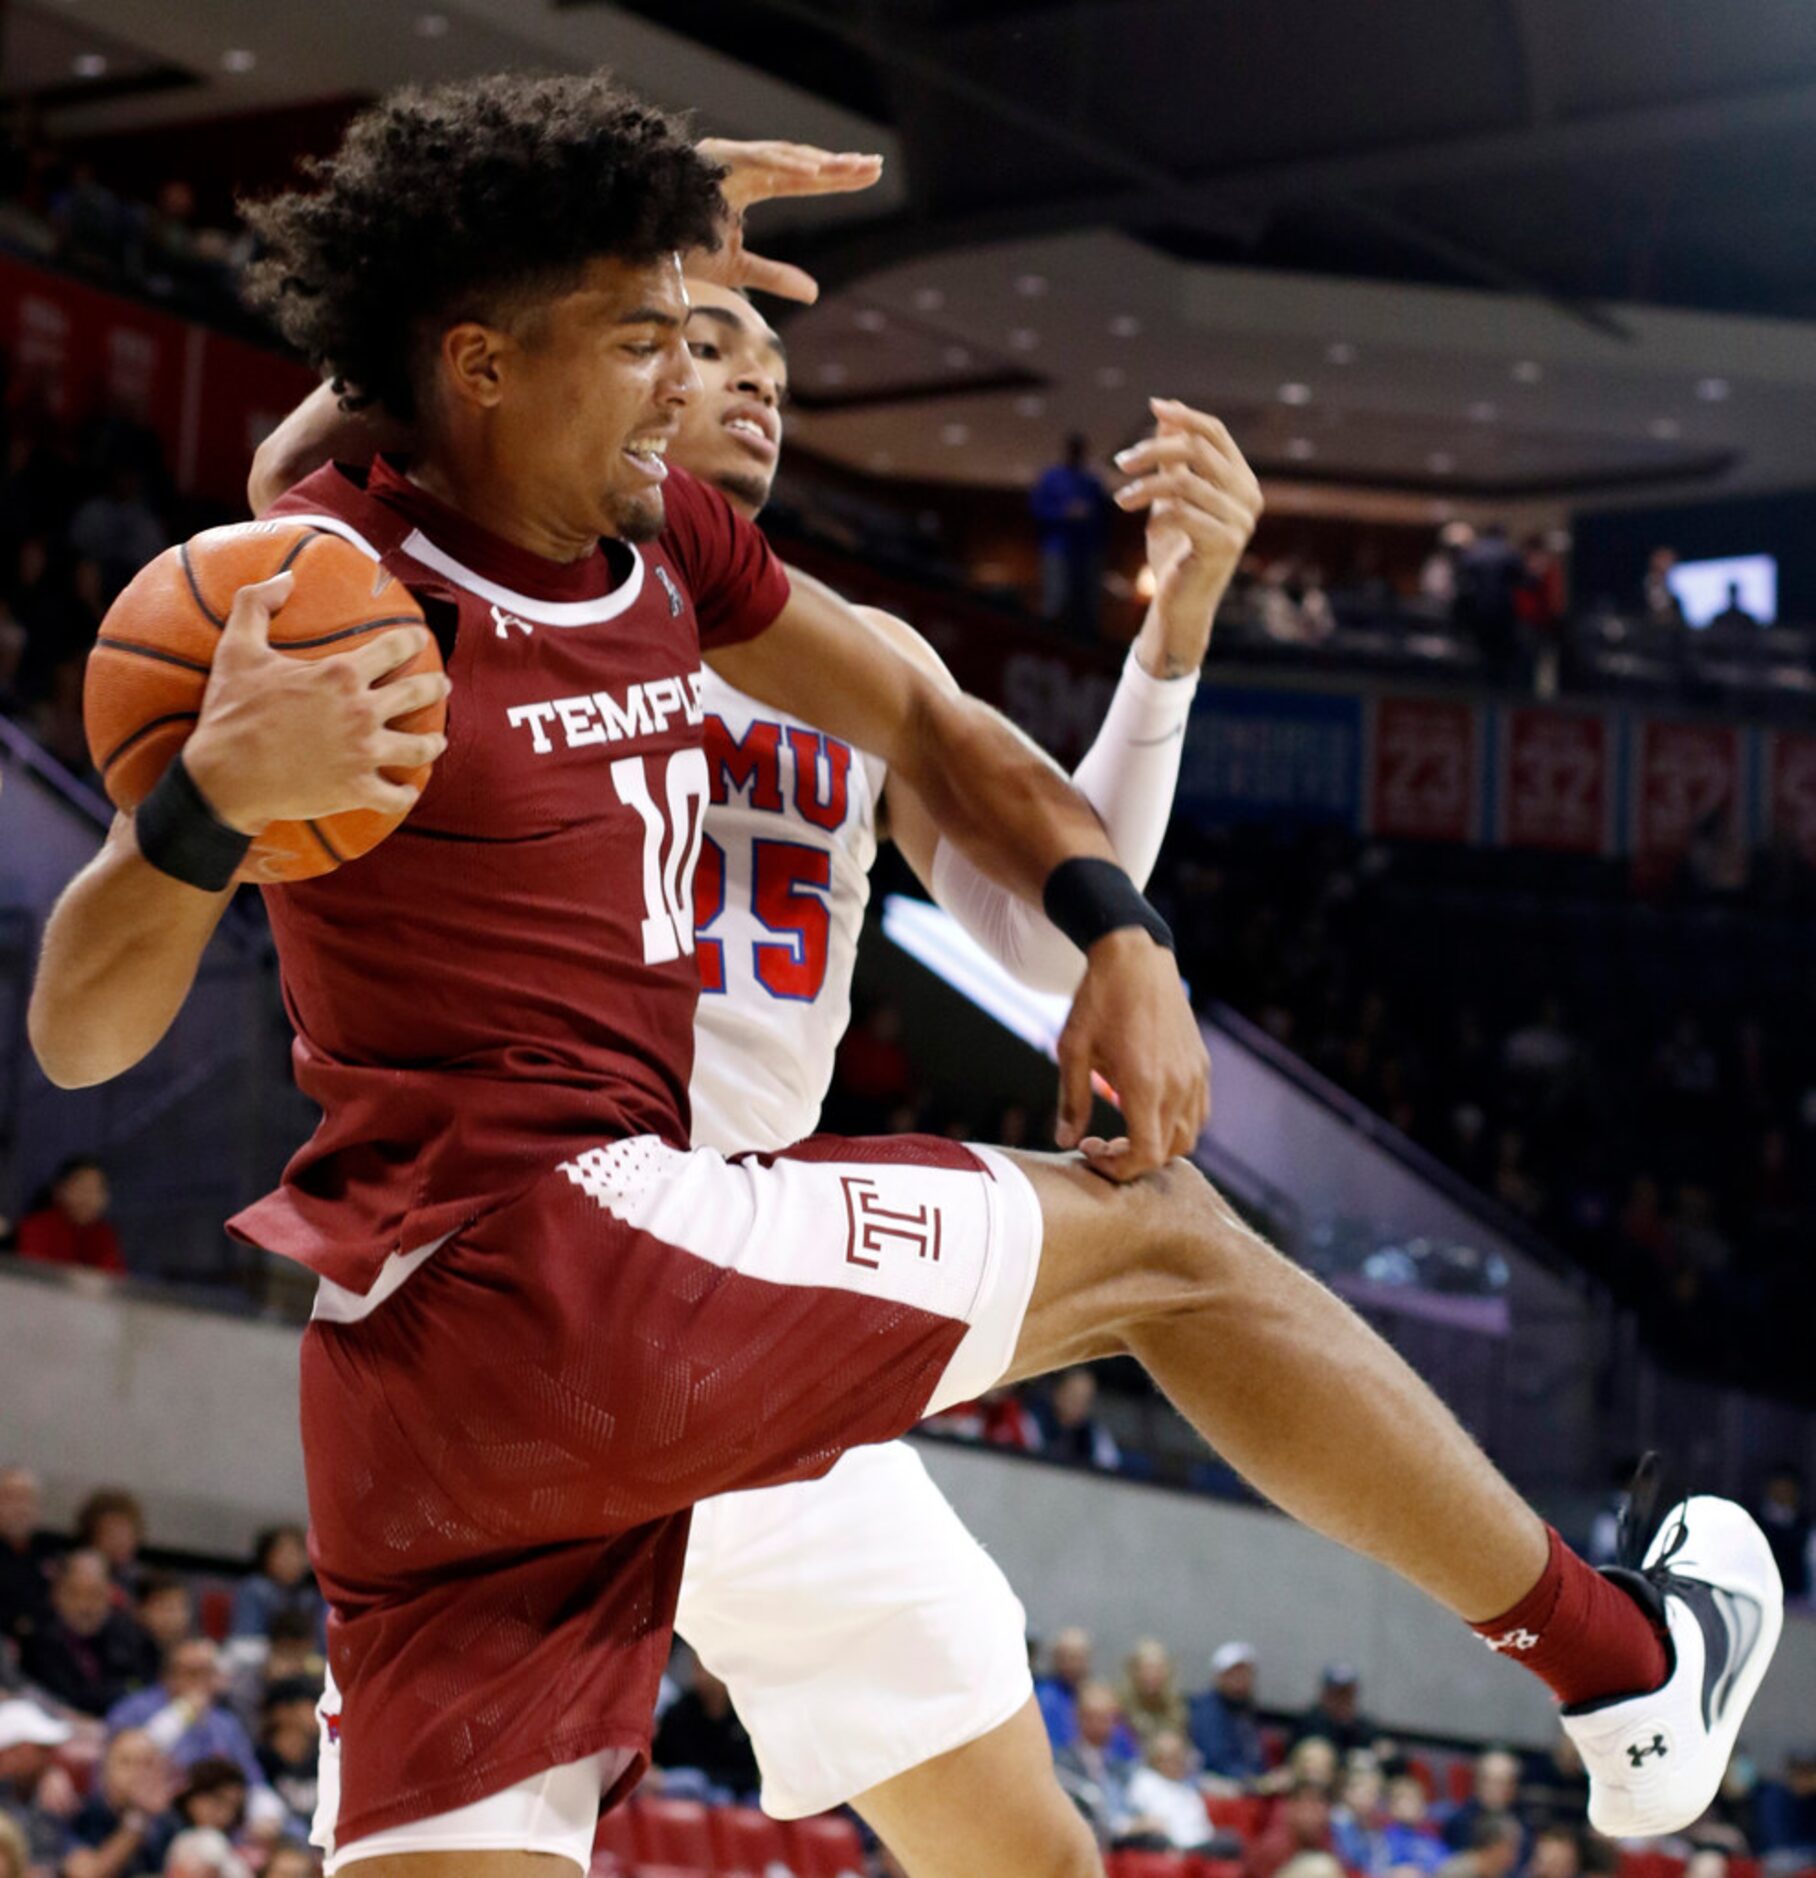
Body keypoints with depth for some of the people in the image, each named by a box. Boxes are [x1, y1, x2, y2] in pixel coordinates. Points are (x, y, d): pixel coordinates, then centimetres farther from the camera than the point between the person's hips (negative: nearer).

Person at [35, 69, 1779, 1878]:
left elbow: (920, 724, 25)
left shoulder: (665, 544, 14)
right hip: (530, 1249, -8)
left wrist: (1117, 932, 9)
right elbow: (77, 1033, -12)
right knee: (1156, 1236, 4)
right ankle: (1626, 1661, 17)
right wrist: (209, 807, -33)